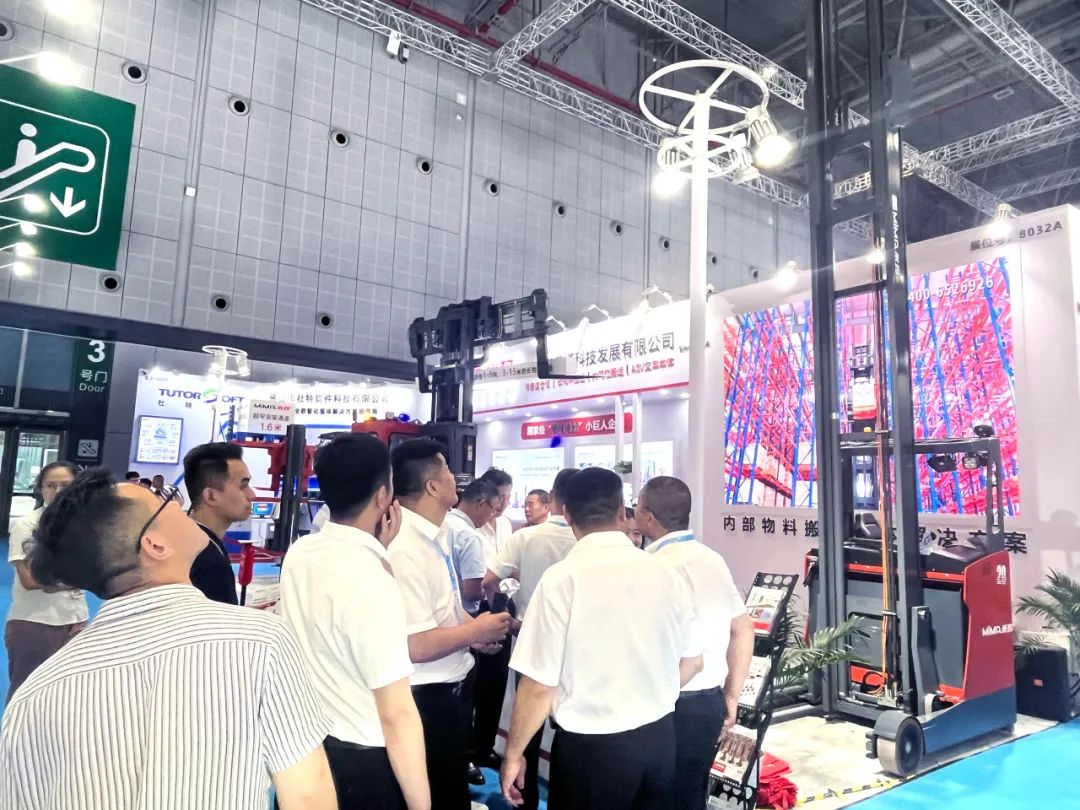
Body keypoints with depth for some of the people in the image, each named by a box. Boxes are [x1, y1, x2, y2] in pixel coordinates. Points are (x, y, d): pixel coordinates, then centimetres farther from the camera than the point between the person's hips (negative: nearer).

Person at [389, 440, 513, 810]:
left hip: (451, 687, 10)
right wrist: (476, 630, -17)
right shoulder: (405, 549, -28)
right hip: (428, 698, -9)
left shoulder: (435, 535, 4)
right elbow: (416, 646, -30)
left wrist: (471, 630, 1)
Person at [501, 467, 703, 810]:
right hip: (660, 738, 5)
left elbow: (539, 684, -16)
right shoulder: (666, 573, -4)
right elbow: (692, 661, 8)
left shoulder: (562, 579, -18)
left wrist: (513, 753, -1)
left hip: (591, 746, -4)